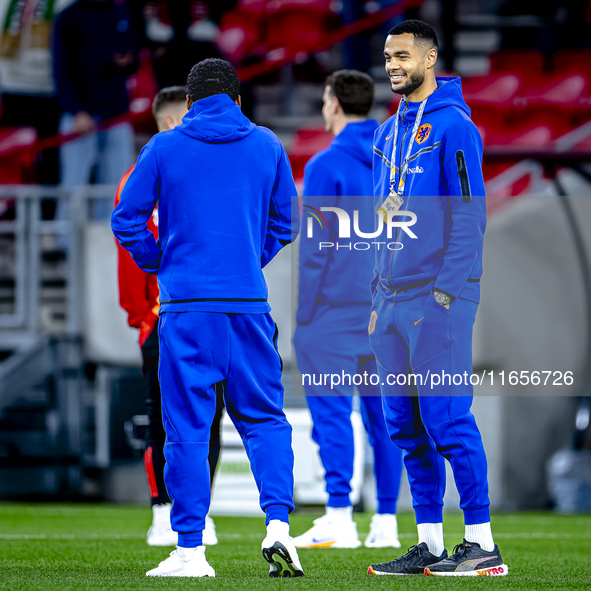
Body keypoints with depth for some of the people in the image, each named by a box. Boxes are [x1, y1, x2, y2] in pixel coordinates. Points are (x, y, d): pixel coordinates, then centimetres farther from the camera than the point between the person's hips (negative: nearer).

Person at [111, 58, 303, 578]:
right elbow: (285, 222, 14)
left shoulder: (165, 147, 2)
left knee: (187, 426, 1)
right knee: (264, 417, 10)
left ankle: (190, 549, 0)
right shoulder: (267, 146, 8)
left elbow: (127, 218, 2)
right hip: (249, 299, 2)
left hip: (186, 306, -2)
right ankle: (278, 523, -7)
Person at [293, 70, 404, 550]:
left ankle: (339, 519, -11)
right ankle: (386, 522, 7)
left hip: (335, 309, -6)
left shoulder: (327, 164, -8)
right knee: (383, 411, 7)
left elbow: (314, 244, -10)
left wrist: (305, 313, -6)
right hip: (387, 310, 6)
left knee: (332, 410, -5)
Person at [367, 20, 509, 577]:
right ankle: (429, 544, 11)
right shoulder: (387, 134, 18)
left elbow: (470, 215, -11)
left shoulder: (453, 125, -6)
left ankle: (482, 544, -6)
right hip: (393, 301, 8)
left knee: (446, 420, -10)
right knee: (406, 426, 7)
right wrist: (378, 300, 16)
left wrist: (445, 290, -17)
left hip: (439, 300, -8)